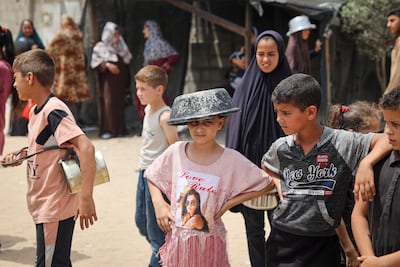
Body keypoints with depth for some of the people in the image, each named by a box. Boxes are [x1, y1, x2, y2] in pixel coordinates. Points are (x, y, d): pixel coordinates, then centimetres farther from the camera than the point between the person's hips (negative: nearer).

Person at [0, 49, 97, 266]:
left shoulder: (54, 111, -19)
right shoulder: (35, 111, 9)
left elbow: (86, 148, -28)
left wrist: (86, 198, -32)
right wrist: (20, 156, 5)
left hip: (55, 209, -9)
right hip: (44, 206, 9)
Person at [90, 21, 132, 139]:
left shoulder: (121, 47, 16)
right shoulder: (100, 47, 2)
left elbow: (126, 65, 17)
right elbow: (94, 63, -5)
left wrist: (127, 83, 13)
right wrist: (107, 65, -20)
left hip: (120, 82, 4)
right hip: (107, 81, -4)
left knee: (119, 103, 2)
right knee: (108, 103, -9)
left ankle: (119, 129, 7)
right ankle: (106, 130, -8)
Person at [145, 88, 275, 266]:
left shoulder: (231, 160, -14)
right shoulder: (176, 152, -8)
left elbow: (267, 184, -7)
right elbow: (152, 177, 10)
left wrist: (228, 203, -10)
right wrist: (159, 205, -4)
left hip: (209, 242, -2)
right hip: (176, 239, 2)